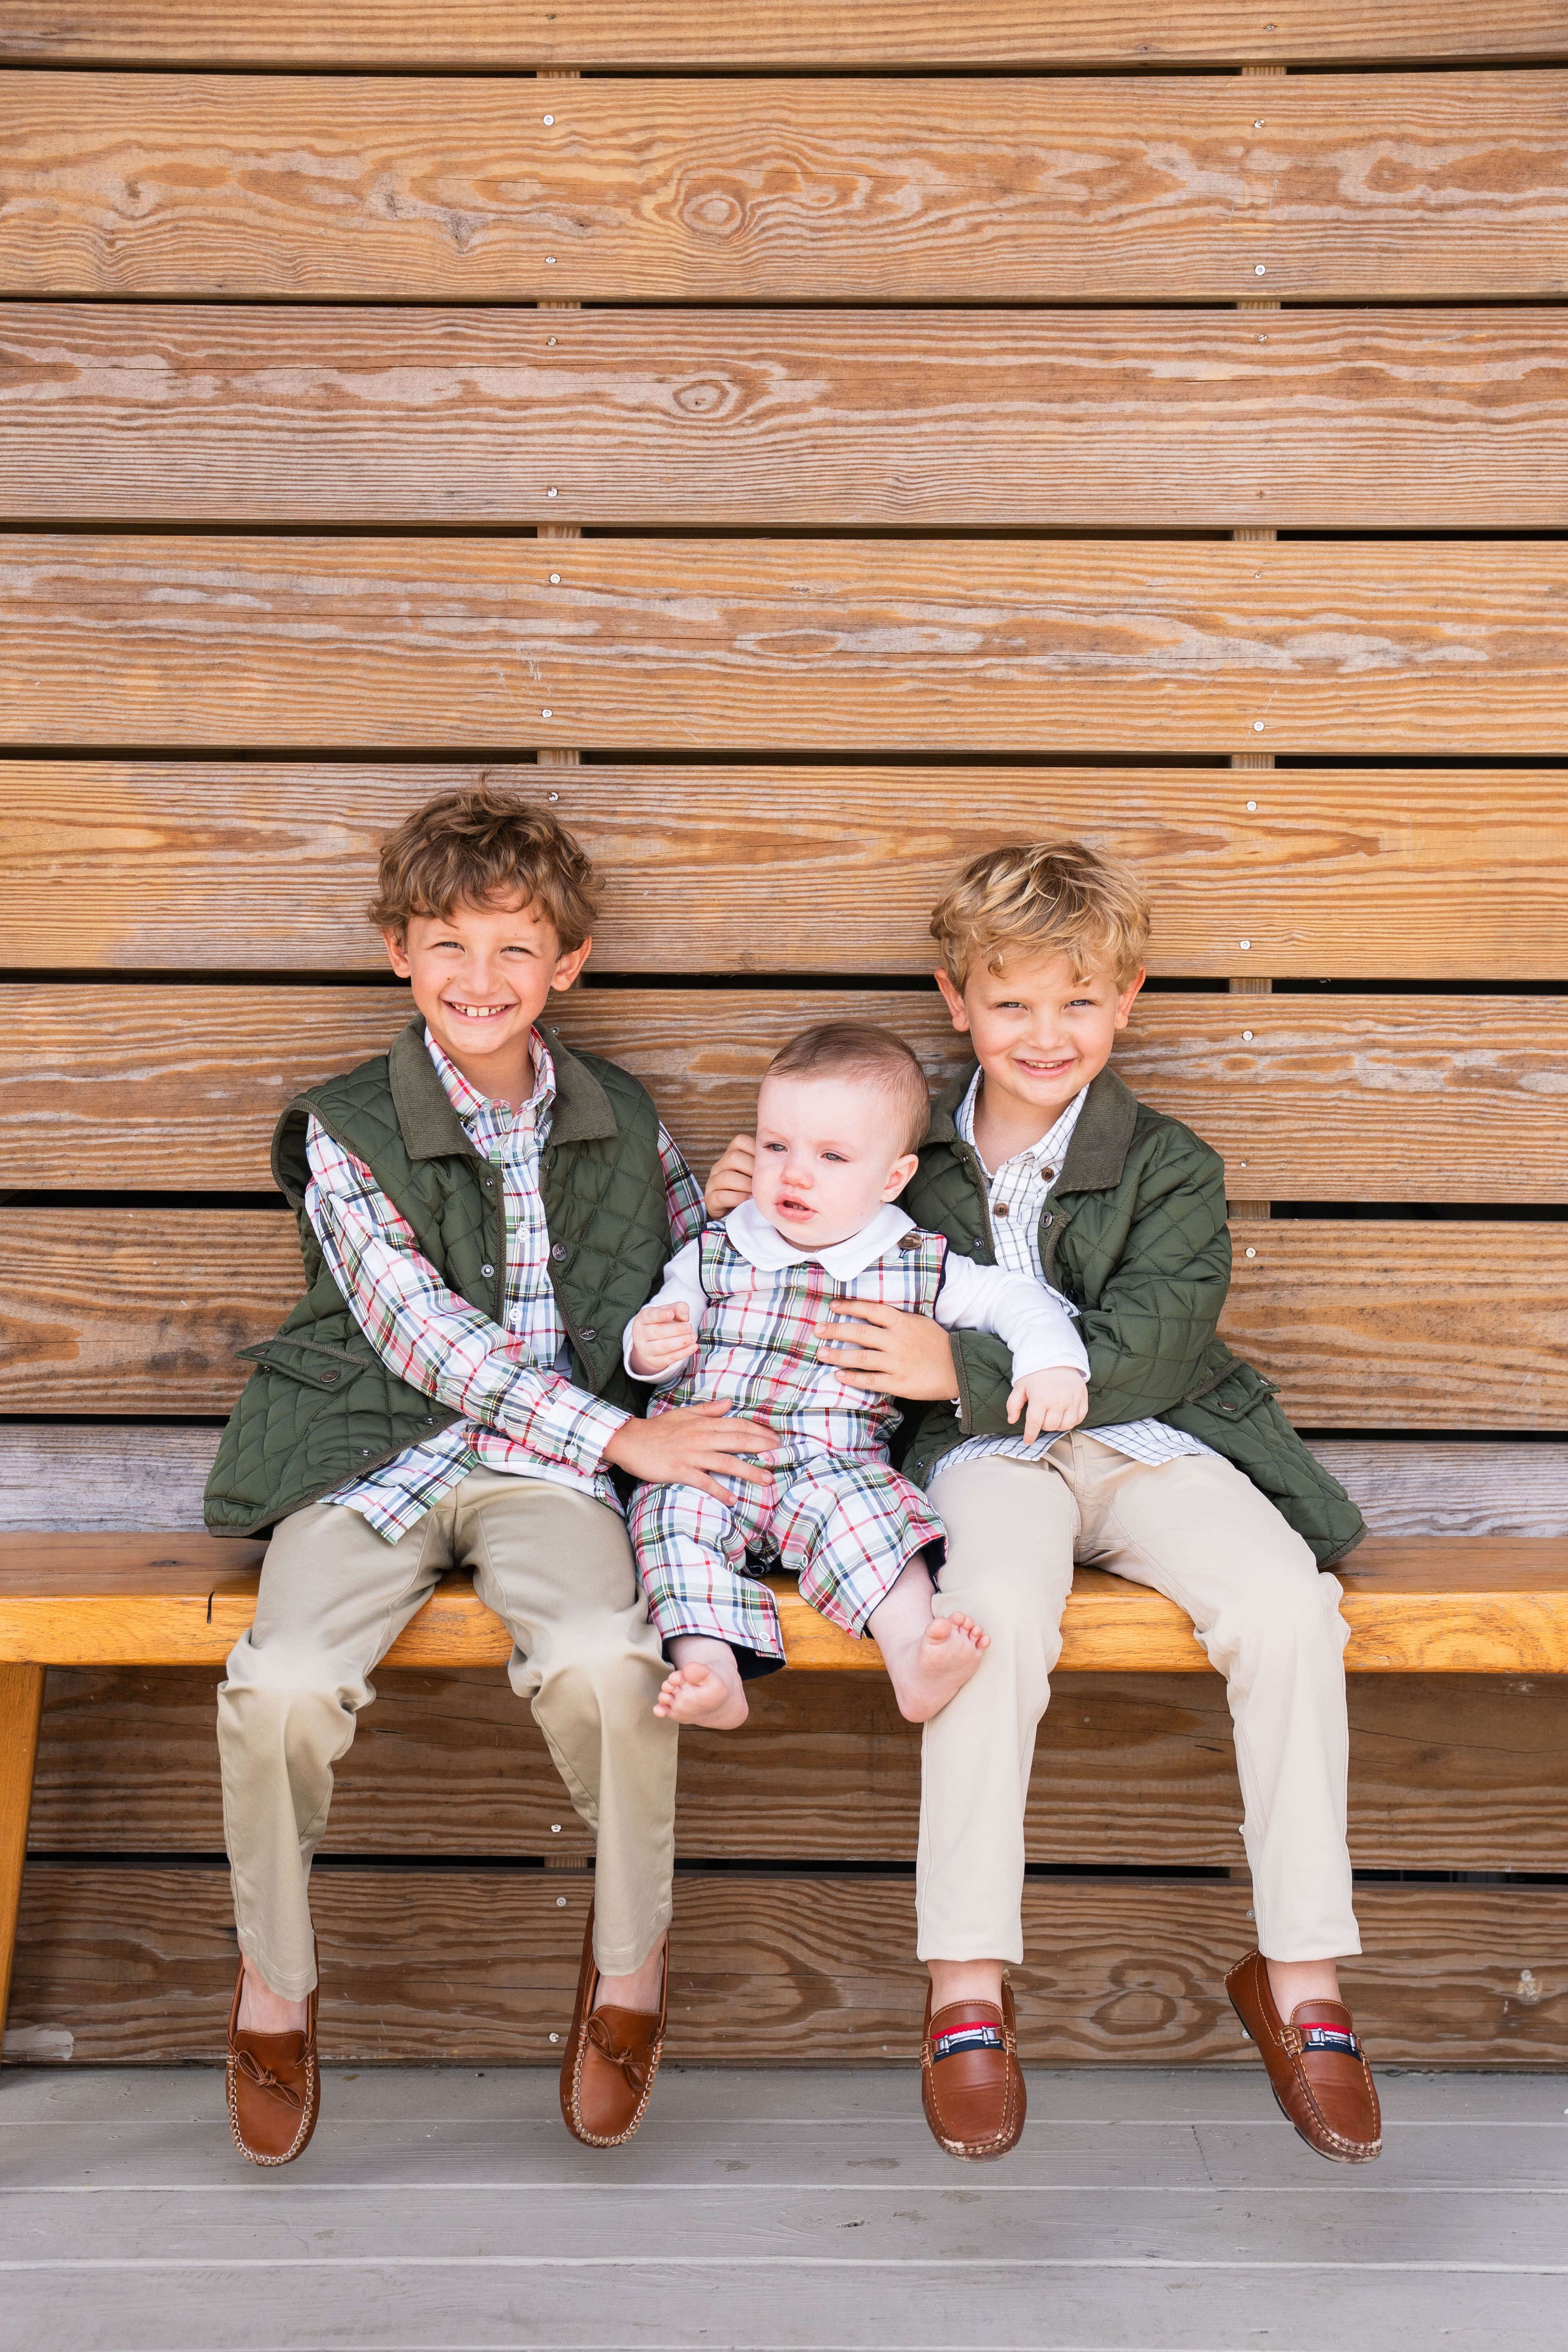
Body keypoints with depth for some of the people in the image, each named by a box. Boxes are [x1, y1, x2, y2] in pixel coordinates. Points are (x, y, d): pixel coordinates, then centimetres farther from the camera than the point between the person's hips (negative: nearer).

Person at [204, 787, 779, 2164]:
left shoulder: (623, 1123, 11)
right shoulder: (345, 1132, 0)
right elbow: (425, 1336, -9)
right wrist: (621, 1434, -15)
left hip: (550, 1466, 1)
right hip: (377, 1454, -1)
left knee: (605, 1664, -30)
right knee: (282, 1687, -27)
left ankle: (631, 1956, 0)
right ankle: (274, 1976, 3)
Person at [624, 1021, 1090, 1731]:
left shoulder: (916, 1267, 6)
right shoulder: (714, 1254, 9)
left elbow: (1018, 1298, 10)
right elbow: (659, 1350, 12)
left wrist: (1053, 1361, -8)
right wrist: (650, 1346, -11)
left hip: (834, 1466, -1)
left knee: (859, 1501, -32)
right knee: (673, 1515, -28)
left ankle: (912, 1659, -43)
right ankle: (711, 1672, -39)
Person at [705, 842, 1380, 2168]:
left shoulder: (1170, 1169, 2)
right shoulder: (911, 1153, 10)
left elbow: (1146, 1352, -11)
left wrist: (960, 1367, -20)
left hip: (1148, 1441, 1)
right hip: (988, 1456, 0)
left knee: (1288, 1609, -27)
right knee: (1000, 1607, -35)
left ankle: (1299, 1978, -14)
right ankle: (968, 1982, -26)